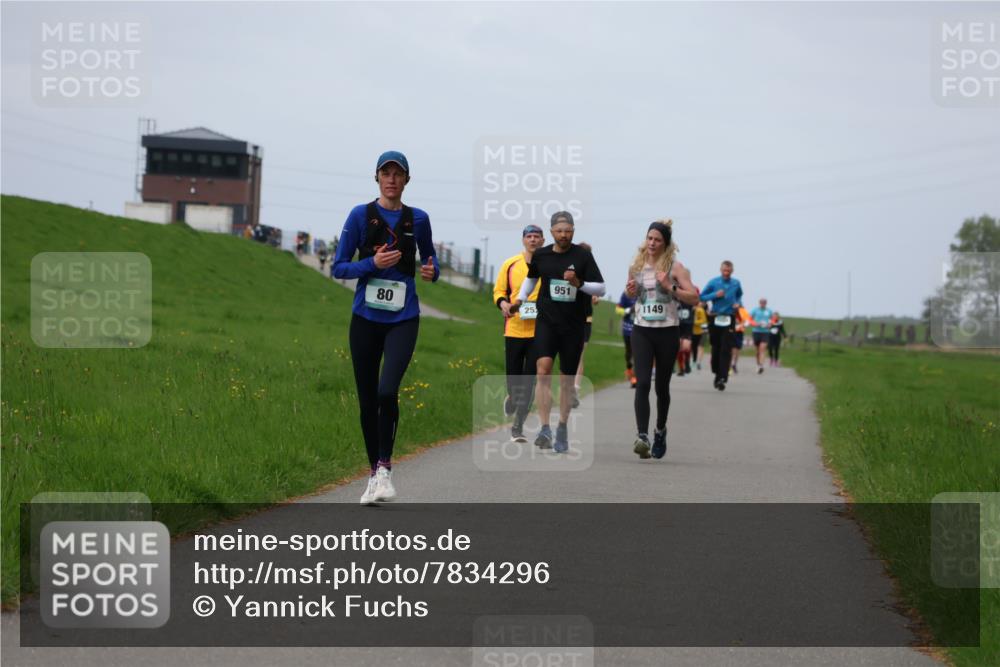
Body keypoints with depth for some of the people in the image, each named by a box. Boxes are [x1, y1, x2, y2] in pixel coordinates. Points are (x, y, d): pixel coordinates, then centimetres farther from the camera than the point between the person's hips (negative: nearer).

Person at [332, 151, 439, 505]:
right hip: (366, 318, 1)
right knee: (367, 400, 6)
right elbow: (338, 267, 0)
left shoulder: (417, 219, 4)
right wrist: (373, 264, -16)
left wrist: (432, 270, -3)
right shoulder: (361, 215, 0)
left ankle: (385, 467, -4)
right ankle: (374, 473, 21)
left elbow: (429, 256, 20)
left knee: (387, 391, -20)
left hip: (403, 319, -1)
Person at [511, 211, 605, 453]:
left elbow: (601, 288, -6)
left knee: (567, 379, 8)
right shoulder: (540, 255, 4)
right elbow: (532, 277, 25)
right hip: (546, 321, 1)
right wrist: (521, 299, 16)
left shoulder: (582, 256, -4)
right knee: (543, 369, -19)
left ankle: (562, 429, 25)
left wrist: (579, 284, -21)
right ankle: (545, 429, -20)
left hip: (573, 325, -1)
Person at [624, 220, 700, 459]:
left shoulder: (675, 268, -4)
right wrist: (630, 290, 1)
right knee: (642, 383, -15)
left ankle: (660, 430, 33)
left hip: (667, 331, -2)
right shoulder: (637, 266, 6)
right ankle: (642, 435, -24)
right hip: (641, 331, 2)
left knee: (662, 386, 10)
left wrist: (670, 287, -19)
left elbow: (694, 298, -9)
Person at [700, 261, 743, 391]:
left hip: (729, 319, 0)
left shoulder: (736, 284, 4)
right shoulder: (713, 282, -1)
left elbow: (740, 295, 24)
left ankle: (722, 378, -14)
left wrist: (737, 303, 3)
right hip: (715, 318, 0)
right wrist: (715, 295, -13)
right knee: (716, 348, 7)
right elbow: (702, 297, 2)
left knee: (726, 350, -10)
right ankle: (717, 373, 25)